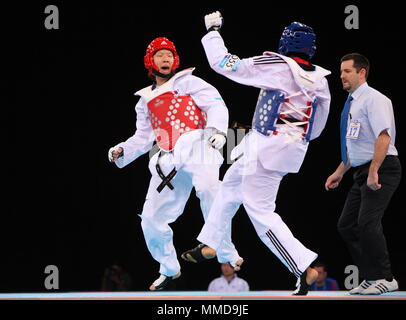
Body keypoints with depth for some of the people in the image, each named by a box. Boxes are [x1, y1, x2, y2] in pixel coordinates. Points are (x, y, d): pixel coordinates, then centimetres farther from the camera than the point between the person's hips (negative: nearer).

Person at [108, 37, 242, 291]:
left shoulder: (188, 82, 11)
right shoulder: (146, 101, 27)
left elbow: (216, 105, -2)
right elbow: (143, 137, 31)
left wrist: (217, 129, -22)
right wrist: (122, 152, 12)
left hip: (196, 148, -6)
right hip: (168, 160, 6)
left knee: (208, 188, -36)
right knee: (152, 219, 0)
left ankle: (228, 257, -32)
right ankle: (170, 270, 22)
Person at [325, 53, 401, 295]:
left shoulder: (373, 99, -11)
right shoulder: (352, 103, 19)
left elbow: (383, 137, -22)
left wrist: (373, 172, -27)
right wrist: (340, 173, 28)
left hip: (382, 169, -10)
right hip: (362, 172, 10)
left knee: (367, 223, -19)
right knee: (347, 225, 7)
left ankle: (385, 279, -10)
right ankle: (371, 278, 12)